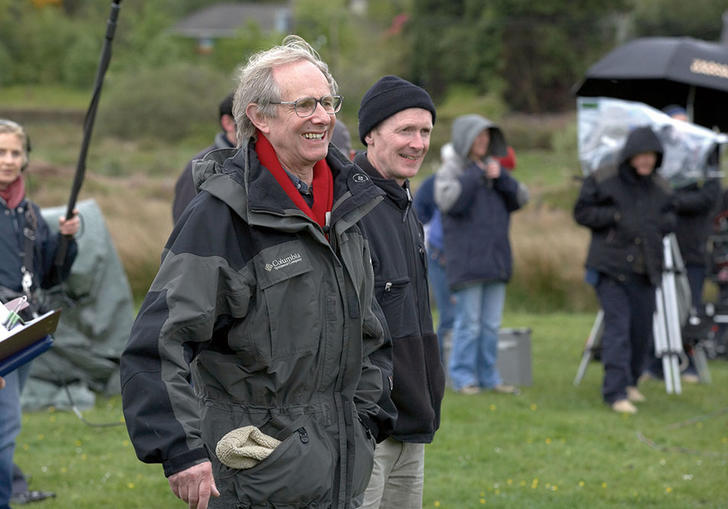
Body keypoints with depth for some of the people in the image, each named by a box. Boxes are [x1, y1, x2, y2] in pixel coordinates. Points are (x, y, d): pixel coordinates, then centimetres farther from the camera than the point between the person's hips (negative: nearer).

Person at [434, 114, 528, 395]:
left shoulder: (492, 166, 16)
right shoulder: (451, 169, -2)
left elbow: (520, 198, 9)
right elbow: (447, 200, -20)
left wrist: (501, 177, -7)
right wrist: (474, 175, -15)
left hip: (495, 258, 6)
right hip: (466, 259, -6)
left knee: (492, 323, 8)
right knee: (468, 322, -7)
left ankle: (488, 376, 14)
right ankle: (463, 377, 0)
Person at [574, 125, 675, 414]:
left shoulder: (660, 188, 9)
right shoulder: (603, 180, -5)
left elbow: (669, 219, 19)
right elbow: (582, 212, -3)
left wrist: (658, 223, -4)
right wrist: (617, 216, -15)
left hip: (644, 270, 5)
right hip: (611, 267, -5)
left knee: (641, 329, 9)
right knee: (618, 324, -15)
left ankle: (629, 382, 30)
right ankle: (615, 391, -17)